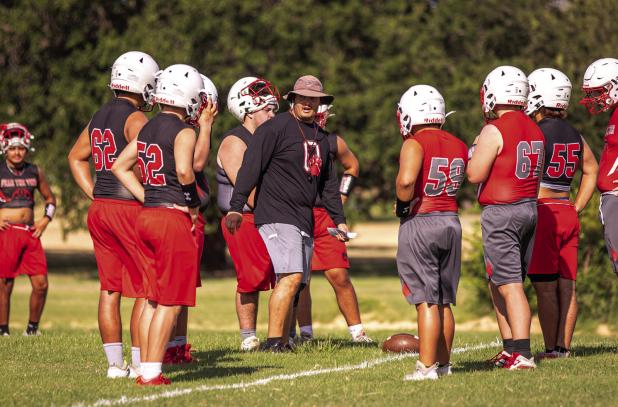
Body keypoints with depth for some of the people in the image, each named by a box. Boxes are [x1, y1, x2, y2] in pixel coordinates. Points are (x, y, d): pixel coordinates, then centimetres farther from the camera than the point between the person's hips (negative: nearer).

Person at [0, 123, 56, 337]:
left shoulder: (35, 172, 12)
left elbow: (50, 198, 24)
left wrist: (45, 219, 7)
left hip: (30, 233, 4)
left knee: (41, 284, -1)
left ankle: (32, 327, 13)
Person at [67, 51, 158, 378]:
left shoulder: (100, 116, 14)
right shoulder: (136, 119, -12)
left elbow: (76, 157, 26)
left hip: (100, 207, 8)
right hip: (130, 208, -8)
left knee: (110, 289, 10)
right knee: (146, 290, -1)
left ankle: (115, 363, 11)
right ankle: (139, 364, -2)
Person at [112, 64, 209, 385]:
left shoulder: (148, 129, 13)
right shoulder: (183, 132, -11)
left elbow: (120, 166, 17)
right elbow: (184, 171, -26)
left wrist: (147, 199, 13)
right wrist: (193, 202, -7)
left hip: (147, 215, 8)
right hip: (173, 217, -8)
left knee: (154, 298, 14)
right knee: (171, 302, -2)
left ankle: (145, 368, 14)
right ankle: (151, 373, -4)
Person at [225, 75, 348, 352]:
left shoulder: (321, 138, 18)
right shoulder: (276, 128, -7)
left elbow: (328, 184, 28)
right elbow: (251, 167, -12)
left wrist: (339, 220, 27)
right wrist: (236, 207, -18)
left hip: (304, 221, 8)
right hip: (276, 215, -8)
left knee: (294, 284, 5)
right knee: (291, 277, -19)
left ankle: (283, 341, 10)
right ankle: (273, 341, -17)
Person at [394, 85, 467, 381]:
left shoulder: (415, 144, -13)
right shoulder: (458, 146, 8)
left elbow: (406, 180, -27)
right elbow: (466, 182, 7)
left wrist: (403, 205, -10)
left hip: (419, 224, -6)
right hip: (451, 222, 6)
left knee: (426, 301, -5)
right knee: (444, 302, 14)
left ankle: (426, 367, -5)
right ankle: (443, 363, 21)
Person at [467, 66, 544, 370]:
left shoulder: (494, 131, -14)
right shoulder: (535, 131, 10)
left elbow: (475, 175, -14)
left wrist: (476, 149, 4)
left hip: (501, 212, -8)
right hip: (530, 208, 8)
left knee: (510, 285, -8)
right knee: (499, 284, 16)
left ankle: (522, 354, -14)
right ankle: (510, 349, 18)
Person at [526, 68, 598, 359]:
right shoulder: (574, 136, 12)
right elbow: (591, 170, 23)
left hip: (541, 213, -7)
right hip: (568, 214, 7)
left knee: (545, 287, -4)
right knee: (567, 285, 7)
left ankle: (551, 349, -4)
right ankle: (564, 346, 9)